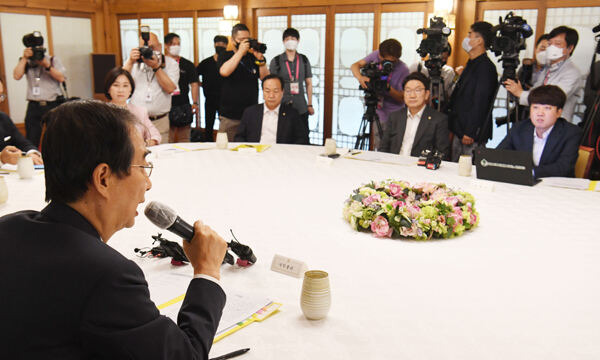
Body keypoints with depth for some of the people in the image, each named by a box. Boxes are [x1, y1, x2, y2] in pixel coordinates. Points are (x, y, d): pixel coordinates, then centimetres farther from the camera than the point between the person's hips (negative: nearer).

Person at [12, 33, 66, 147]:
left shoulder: (53, 59, 9)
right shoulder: (25, 62, 12)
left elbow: (61, 78, -2)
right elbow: (16, 76, -4)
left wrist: (47, 66, -11)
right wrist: (24, 58, -6)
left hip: (53, 104, -1)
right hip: (34, 106, 1)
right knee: (31, 141, -2)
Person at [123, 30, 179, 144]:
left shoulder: (170, 63, 5)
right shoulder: (132, 62, 12)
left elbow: (170, 88, -9)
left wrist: (156, 67, -15)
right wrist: (130, 62, -10)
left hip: (160, 122, -1)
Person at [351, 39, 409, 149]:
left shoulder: (402, 69, -16)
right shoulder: (376, 55, -6)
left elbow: (402, 98, -12)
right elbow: (355, 66, -3)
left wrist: (389, 89, -30)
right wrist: (360, 77, -24)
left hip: (393, 116, -4)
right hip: (377, 111, 4)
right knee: (377, 149, 11)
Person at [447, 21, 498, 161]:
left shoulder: (486, 67, -14)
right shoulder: (471, 64, 17)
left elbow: (480, 102, -20)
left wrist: (470, 133, -21)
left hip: (472, 134, -10)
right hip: (459, 131, 10)